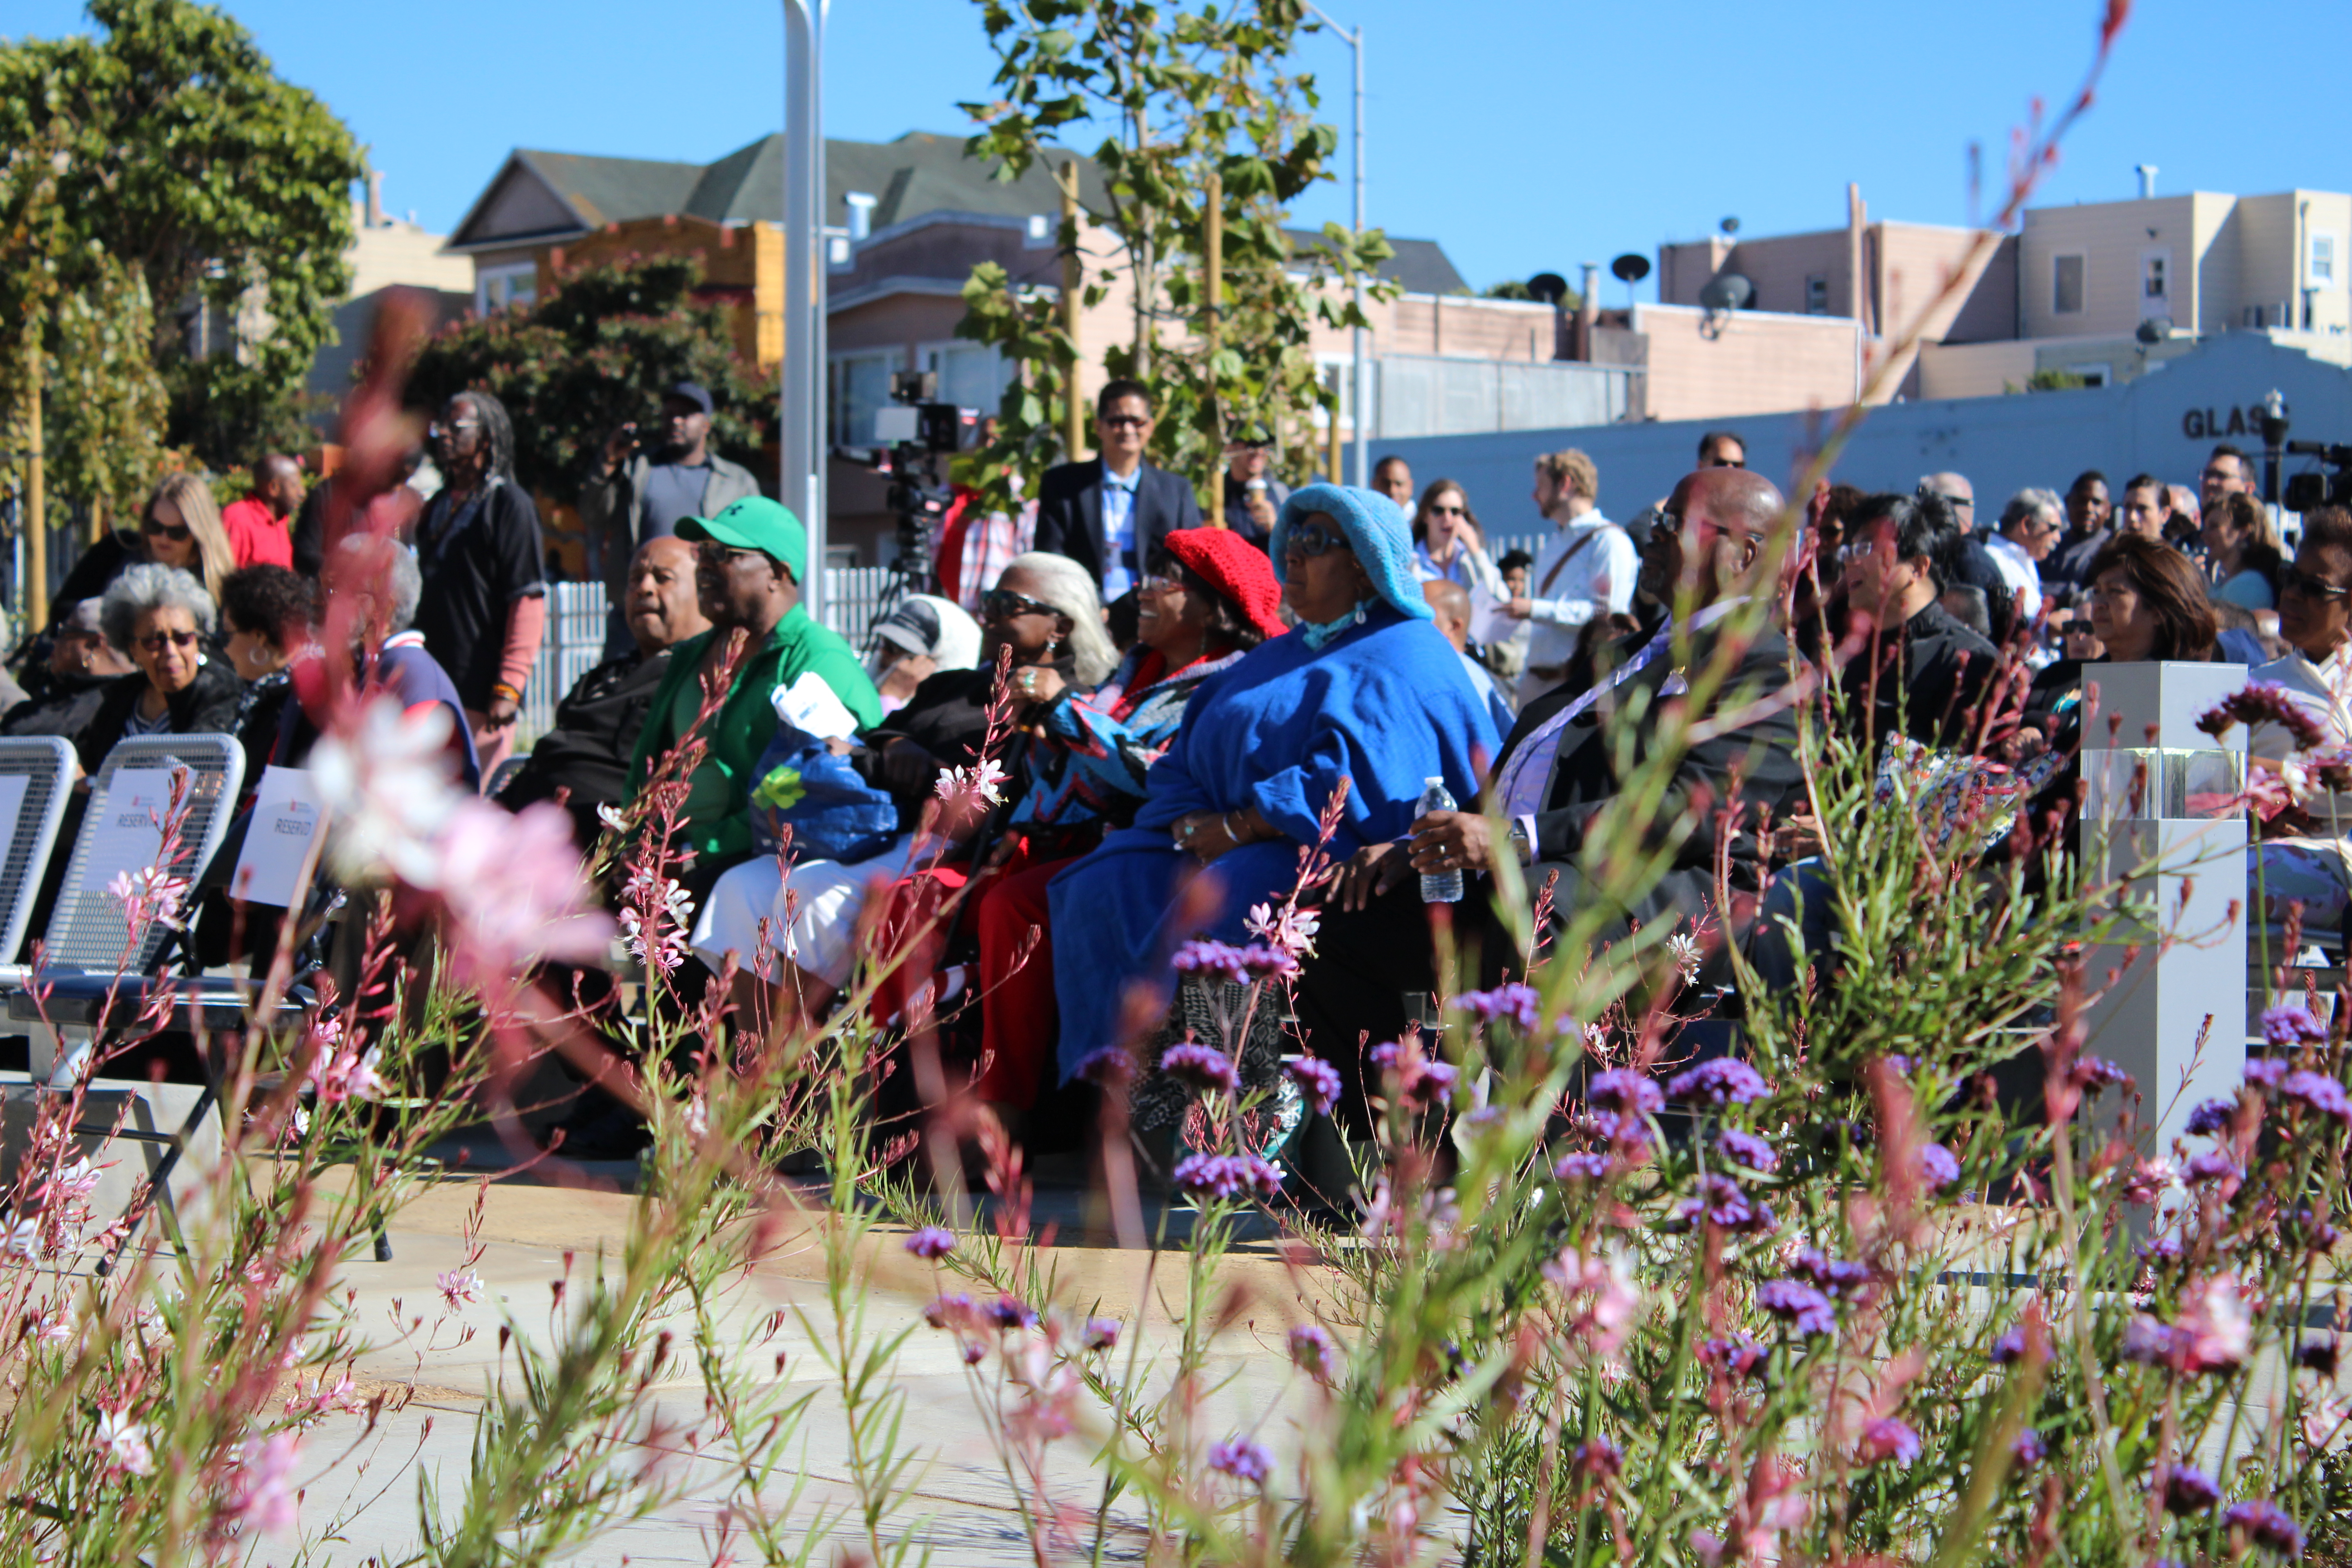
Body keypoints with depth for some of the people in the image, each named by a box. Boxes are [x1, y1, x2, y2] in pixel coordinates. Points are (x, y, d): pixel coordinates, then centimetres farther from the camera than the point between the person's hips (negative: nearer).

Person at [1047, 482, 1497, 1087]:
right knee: (1105, 891, -16)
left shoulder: (1401, 661, -5)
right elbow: (1189, 758, 18)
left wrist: (1239, 828, -17)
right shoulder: (1282, 654, 23)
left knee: (1204, 913, -33)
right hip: (1225, 840, 9)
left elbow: (1357, 789, -19)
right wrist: (1192, 825, -4)